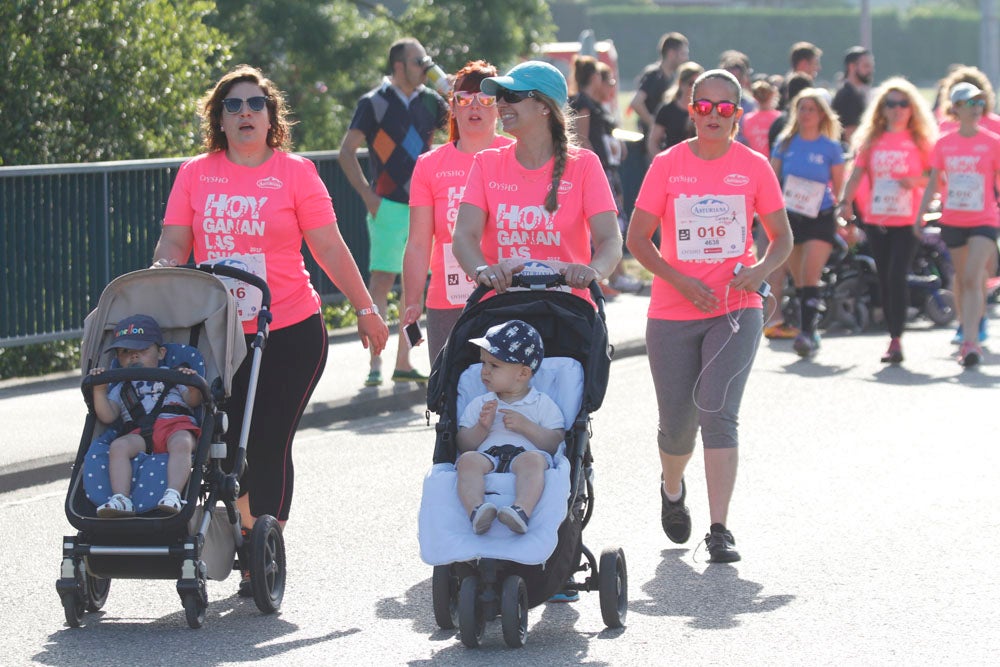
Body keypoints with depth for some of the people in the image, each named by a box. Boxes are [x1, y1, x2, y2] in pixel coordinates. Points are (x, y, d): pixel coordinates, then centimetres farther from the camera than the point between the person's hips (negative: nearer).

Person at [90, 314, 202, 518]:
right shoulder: (121, 390, 31)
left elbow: (193, 401, 9)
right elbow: (108, 416, 13)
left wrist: (192, 387, -14)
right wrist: (99, 390, -1)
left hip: (177, 426, -2)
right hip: (140, 434, 2)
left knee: (181, 442, -37)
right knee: (118, 446, -30)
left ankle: (173, 495, -51)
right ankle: (121, 499, -40)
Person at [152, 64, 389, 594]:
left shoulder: (295, 172, 1)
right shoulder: (195, 174, 8)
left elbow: (329, 248, 3)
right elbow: (174, 243, 4)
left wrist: (366, 310, 4)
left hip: (290, 332, -2)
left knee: (268, 446, -4)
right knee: (228, 444, 2)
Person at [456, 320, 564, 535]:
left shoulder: (543, 404, 17)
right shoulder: (479, 404, 26)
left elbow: (556, 443, 5)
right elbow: (463, 445, 16)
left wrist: (525, 426, -6)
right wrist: (482, 428, -2)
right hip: (487, 456, 2)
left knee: (533, 460, -38)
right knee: (468, 460, -32)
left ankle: (522, 511, -62)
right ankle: (476, 511, -55)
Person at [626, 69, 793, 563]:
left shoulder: (754, 167, 2)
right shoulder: (667, 165, 0)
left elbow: (782, 236, 8)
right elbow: (637, 237, -1)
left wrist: (760, 270, -14)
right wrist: (681, 281, -14)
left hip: (736, 309, -1)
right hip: (673, 314, 1)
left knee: (718, 414, -16)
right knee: (677, 423, 7)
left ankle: (719, 530, -14)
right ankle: (672, 490, 41)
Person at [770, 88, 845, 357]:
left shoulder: (831, 147, 0)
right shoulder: (785, 143, 5)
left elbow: (840, 187, 4)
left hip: (821, 218, -3)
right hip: (790, 217, 3)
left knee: (810, 277, -15)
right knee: (799, 280, 7)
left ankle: (807, 332, -19)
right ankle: (810, 335, 16)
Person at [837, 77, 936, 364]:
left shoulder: (920, 140, 2)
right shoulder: (872, 140, 8)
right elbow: (858, 173, 2)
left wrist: (917, 180, -16)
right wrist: (846, 201, -13)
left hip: (907, 221, -3)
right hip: (876, 219, 3)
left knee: (896, 277, -15)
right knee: (885, 281, 9)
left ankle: (896, 340, -13)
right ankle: (894, 336, 20)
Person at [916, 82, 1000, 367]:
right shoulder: (944, 144, 4)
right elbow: (933, 183, 9)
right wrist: (920, 215, 2)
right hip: (953, 222, 3)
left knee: (972, 279, -16)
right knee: (961, 279, 12)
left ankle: (970, 342, -20)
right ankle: (969, 338, 25)